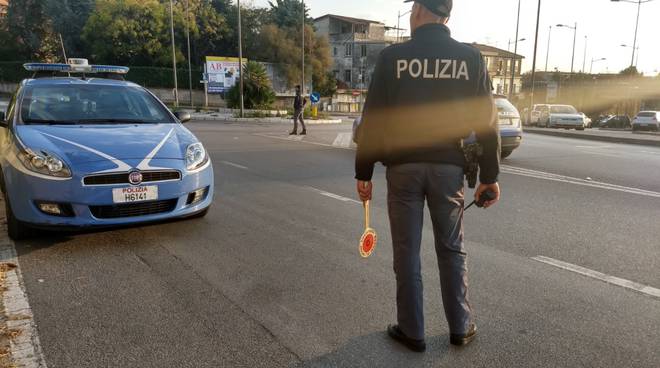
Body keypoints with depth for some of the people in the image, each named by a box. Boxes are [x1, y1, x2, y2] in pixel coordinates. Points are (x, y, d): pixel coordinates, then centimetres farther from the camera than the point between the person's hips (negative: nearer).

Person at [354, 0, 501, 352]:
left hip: (402, 166, -1)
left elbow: (372, 119, -4)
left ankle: (412, 331, 19)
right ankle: (460, 327, 26)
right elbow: (486, 120, 1)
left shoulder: (392, 56, -2)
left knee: (406, 251, 9)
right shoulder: (470, 57, 2)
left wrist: (363, 172, 3)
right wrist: (489, 175, 7)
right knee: (452, 249, 15)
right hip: (448, 167, 2)